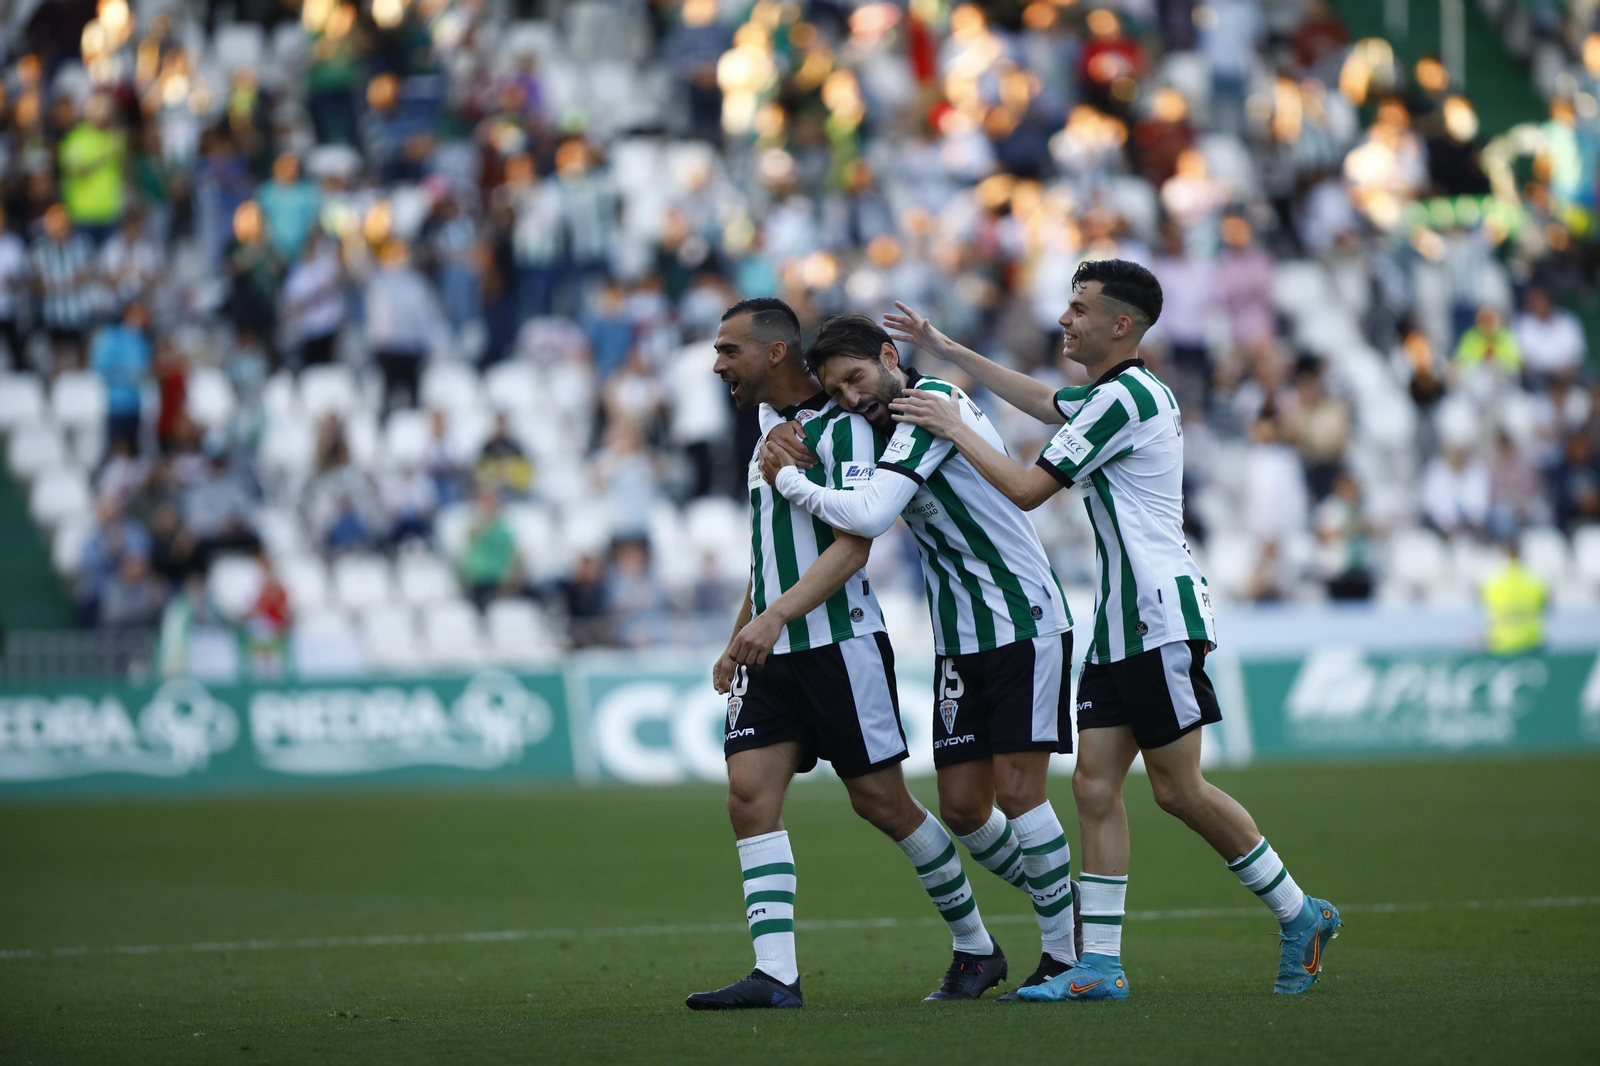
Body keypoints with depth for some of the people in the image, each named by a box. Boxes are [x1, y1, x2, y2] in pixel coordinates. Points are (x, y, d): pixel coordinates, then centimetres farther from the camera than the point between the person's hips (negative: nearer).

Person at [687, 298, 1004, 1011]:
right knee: (749, 794, -9)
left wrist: (774, 616, -28)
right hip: (772, 654, 7)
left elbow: (852, 545, -19)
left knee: (881, 803, 0)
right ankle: (775, 973, -13)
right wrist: (738, 642, 25)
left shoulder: (841, 427, -12)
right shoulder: (769, 423, 15)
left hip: (838, 643, -7)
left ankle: (976, 946, 19)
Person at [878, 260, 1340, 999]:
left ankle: (1299, 915, 9)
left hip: (1159, 617, -10)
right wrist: (946, 351, 37)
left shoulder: (1123, 400, -15)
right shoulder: (1109, 394, 15)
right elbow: (1041, 400, 37)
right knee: (1094, 782, 1)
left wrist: (955, 429, -3)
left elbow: (1025, 489, -15)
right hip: (1119, 623, 10)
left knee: (1178, 790, -5)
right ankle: (1100, 964, -1)